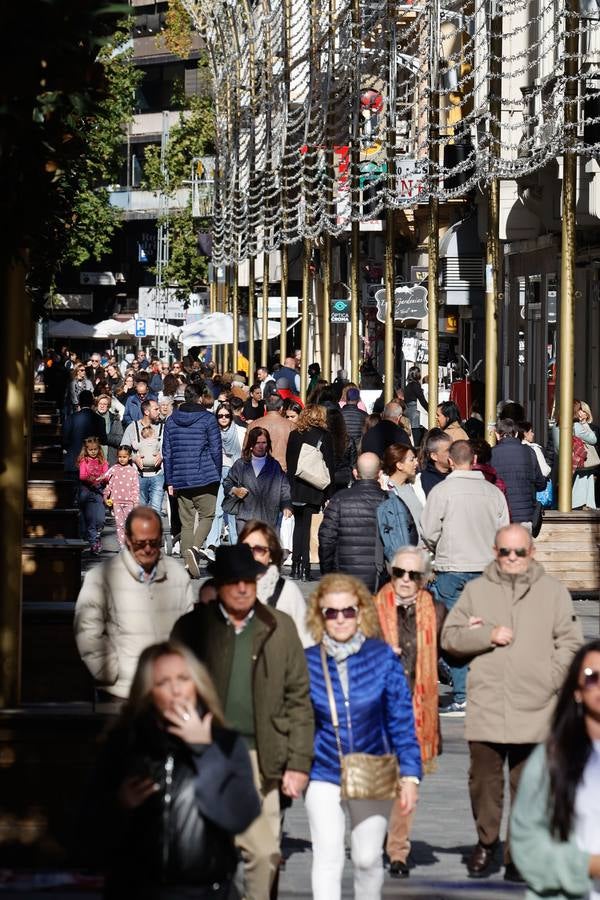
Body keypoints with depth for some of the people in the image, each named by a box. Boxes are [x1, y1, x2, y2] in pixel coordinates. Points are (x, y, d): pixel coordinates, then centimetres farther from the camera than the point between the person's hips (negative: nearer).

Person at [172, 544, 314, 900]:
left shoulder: (280, 627, 7)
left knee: (265, 853, -3)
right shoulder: (192, 627, 4)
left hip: (259, 759, 1)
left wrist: (299, 763, 1)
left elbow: (299, 699, 6)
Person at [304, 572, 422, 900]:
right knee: (328, 858, -8)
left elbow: (401, 719, -3)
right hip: (323, 776, 0)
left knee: (368, 859, 12)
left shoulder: (383, 657, -6)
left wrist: (410, 774, -6)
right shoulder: (307, 662, -5)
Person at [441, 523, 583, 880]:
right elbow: (450, 636, 9)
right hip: (485, 706, 1)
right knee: (484, 779, 5)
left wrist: (551, 680, -6)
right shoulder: (477, 590, 11)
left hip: (534, 708, -1)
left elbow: (570, 641, 5)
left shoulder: (553, 591, 7)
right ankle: (486, 841, 24)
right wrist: (487, 636, -5)